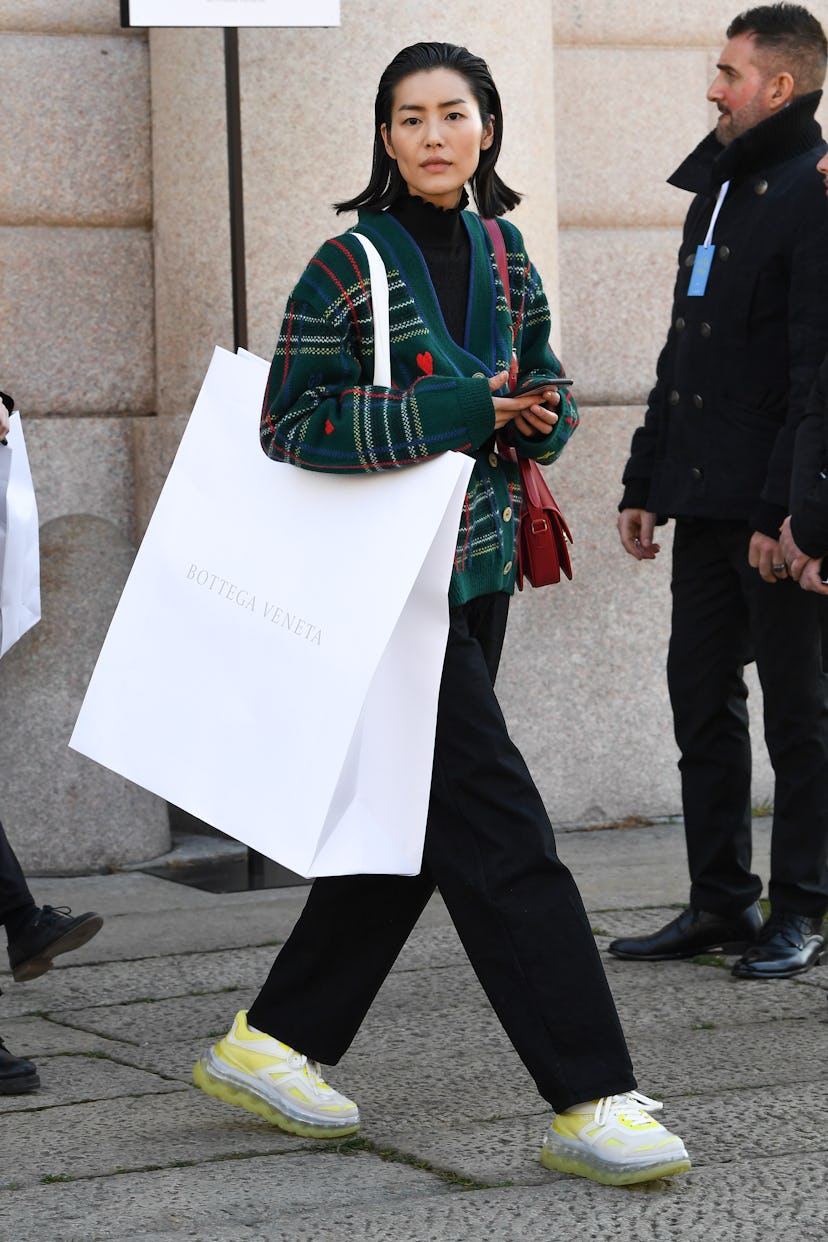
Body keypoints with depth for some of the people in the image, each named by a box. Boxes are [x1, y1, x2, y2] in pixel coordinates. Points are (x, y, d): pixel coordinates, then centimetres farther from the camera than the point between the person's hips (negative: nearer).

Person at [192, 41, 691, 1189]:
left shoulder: (503, 260, 10)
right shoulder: (351, 267, -10)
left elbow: (544, 397, 19)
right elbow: (288, 425, -14)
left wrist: (536, 413, -6)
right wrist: (449, 412, -21)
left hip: (476, 576, 8)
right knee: (500, 833, -10)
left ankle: (271, 1045, 25)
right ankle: (591, 1102, -9)